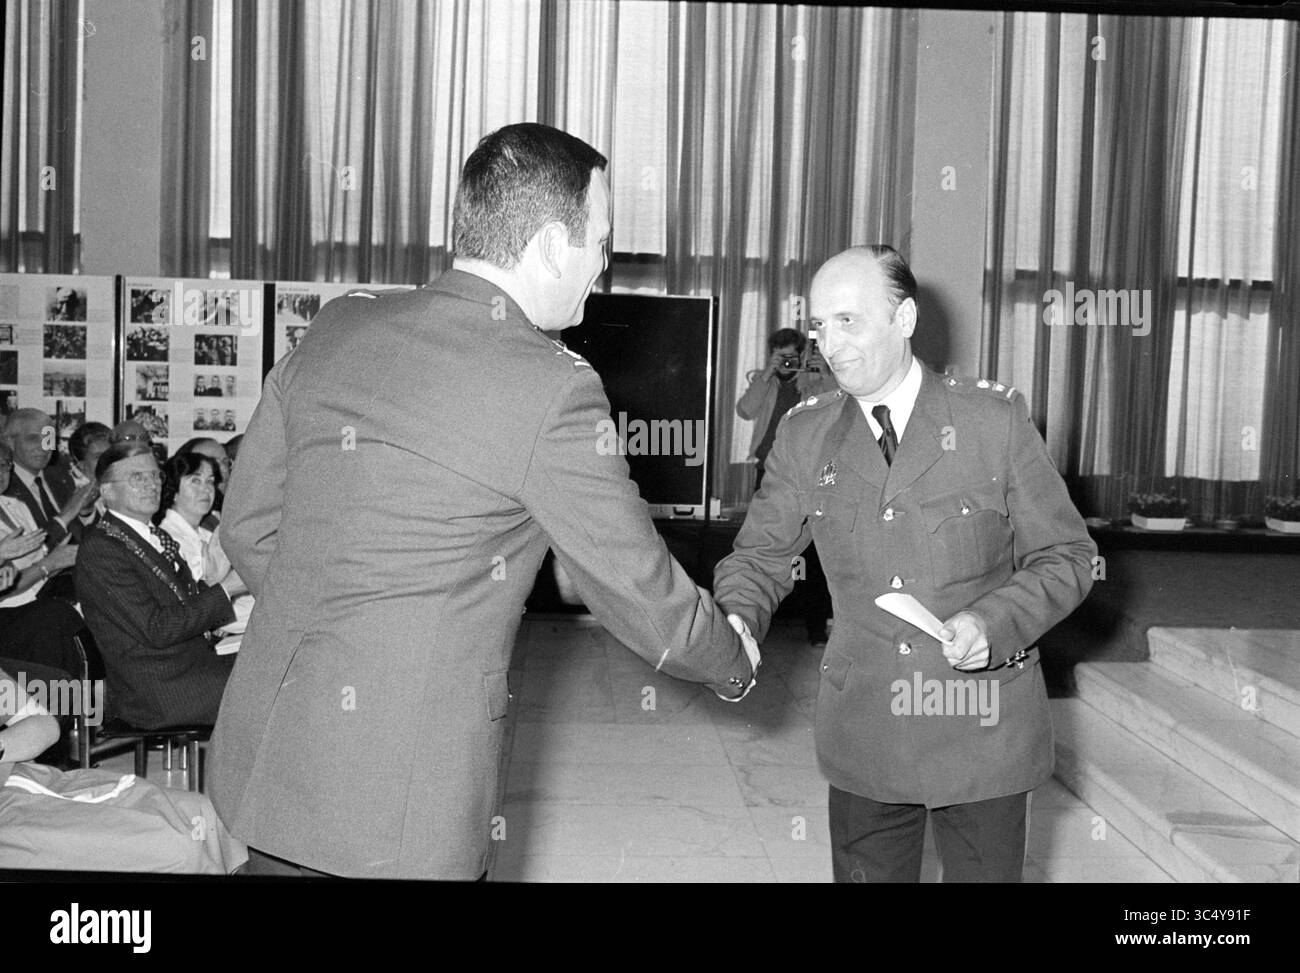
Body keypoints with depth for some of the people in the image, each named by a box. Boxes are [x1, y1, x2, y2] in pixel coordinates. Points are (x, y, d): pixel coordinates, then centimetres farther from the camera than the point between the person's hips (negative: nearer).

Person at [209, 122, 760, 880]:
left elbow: (247, 527, 9)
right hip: (405, 804, -6)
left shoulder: (336, 326, 2)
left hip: (264, 757, 6)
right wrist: (737, 664, 13)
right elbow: (643, 595, -6)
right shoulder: (552, 389, -15)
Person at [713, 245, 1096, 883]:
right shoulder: (805, 435, 1)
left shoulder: (996, 419, -6)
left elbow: (1066, 555, -2)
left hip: (984, 732, -1)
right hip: (863, 733, 2)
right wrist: (737, 622, -15)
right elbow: (760, 556, 6)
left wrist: (994, 622, -19)